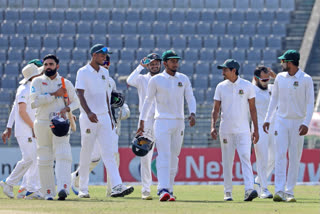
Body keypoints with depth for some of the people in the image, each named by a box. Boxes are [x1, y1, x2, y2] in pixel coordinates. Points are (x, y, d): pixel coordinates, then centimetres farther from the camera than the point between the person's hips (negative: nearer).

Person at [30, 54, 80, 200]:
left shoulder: (65, 83, 10)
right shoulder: (37, 82, 6)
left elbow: (76, 102, 13)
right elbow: (35, 101, -9)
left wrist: (66, 109, -8)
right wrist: (54, 95, -9)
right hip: (42, 123, 1)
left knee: (63, 155, -18)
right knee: (44, 159, 2)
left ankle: (63, 188, -31)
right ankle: (48, 192, 8)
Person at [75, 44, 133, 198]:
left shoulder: (104, 72, 14)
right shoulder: (83, 72, -6)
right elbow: (80, 94, -17)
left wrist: (110, 117, 19)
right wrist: (88, 112, -33)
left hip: (104, 117, 5)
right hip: (88, 118, -5)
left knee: (108, 152, -5)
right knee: (86, 153, 1)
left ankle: (117, 187, -16)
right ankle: (83, 189, 10)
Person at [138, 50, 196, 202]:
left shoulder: (184, 79, 9)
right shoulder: (156, 80, -1)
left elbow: (190, 98, 7)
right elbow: (148, 101, 5)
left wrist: (192, 114, -12)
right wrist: (142, 122, 4)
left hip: (179, 123, 4)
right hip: (162, 122, -4)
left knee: (174, 158, 8)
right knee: (164, 156, -16)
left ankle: (169, 190, 15)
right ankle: (163, 190, -26)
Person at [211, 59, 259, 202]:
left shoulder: (247, 86, 2)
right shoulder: (221, 87, 6)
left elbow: (252, 108, 5)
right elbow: (216, 109, 7)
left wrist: (256, 130, 1)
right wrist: (213, 126, -8)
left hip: (242, 130, -2)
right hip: (226, 130, 2)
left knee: (245, 158, -15)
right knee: (227, 162, 4)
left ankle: (249, 190, -26)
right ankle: (228, 192, 11)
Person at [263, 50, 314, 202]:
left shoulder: (306, 79, -6)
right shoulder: (280, 78, 6)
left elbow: (310, 103, -9)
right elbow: (274, 99, 15)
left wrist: (306, 123, -19)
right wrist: (267, 119, 11)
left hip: (298, 123, -3)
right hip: (281, 121, 3)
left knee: (295, 158, -1)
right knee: (280, 155, -9)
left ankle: (289, 192, 4)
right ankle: (279, 191, -16)